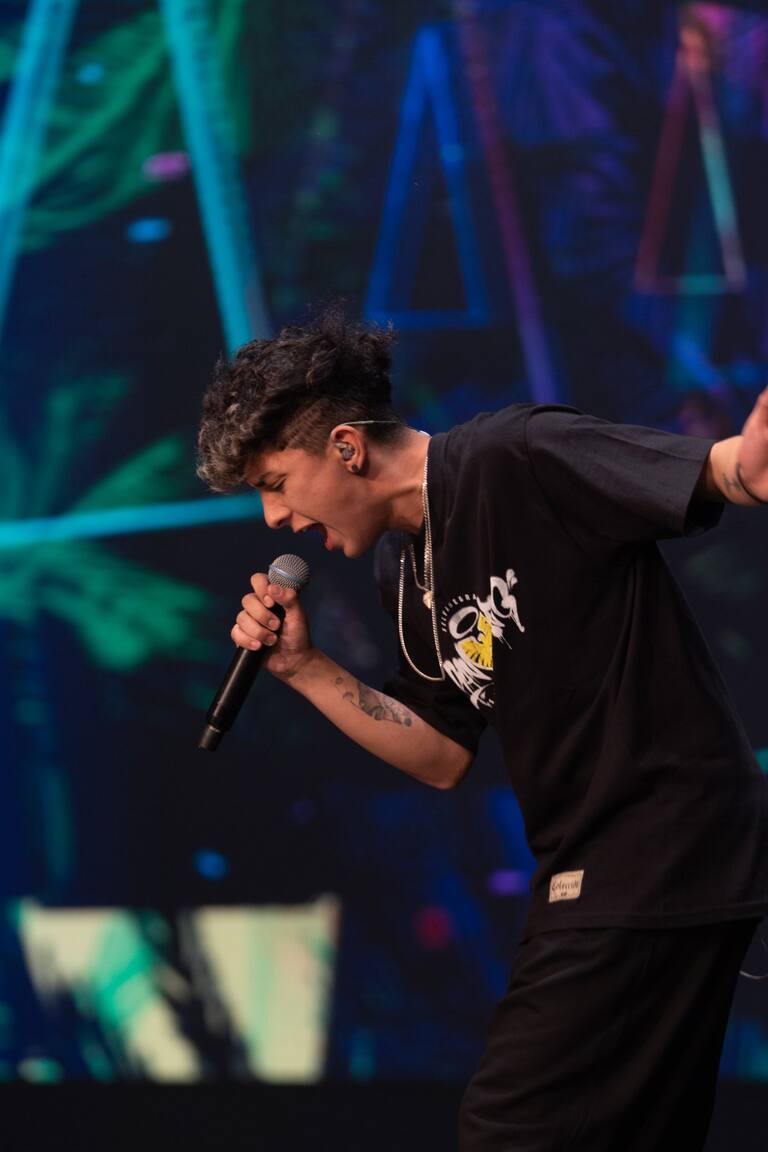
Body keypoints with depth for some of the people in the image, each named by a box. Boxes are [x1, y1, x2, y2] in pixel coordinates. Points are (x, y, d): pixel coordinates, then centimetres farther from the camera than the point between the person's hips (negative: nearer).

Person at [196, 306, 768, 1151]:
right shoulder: (403, 572, 13)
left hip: (666, 851, -10)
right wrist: (302, 668, 9)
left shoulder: (519, 461, -14)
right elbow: (443, 757, 19)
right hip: (589, 873, 10)